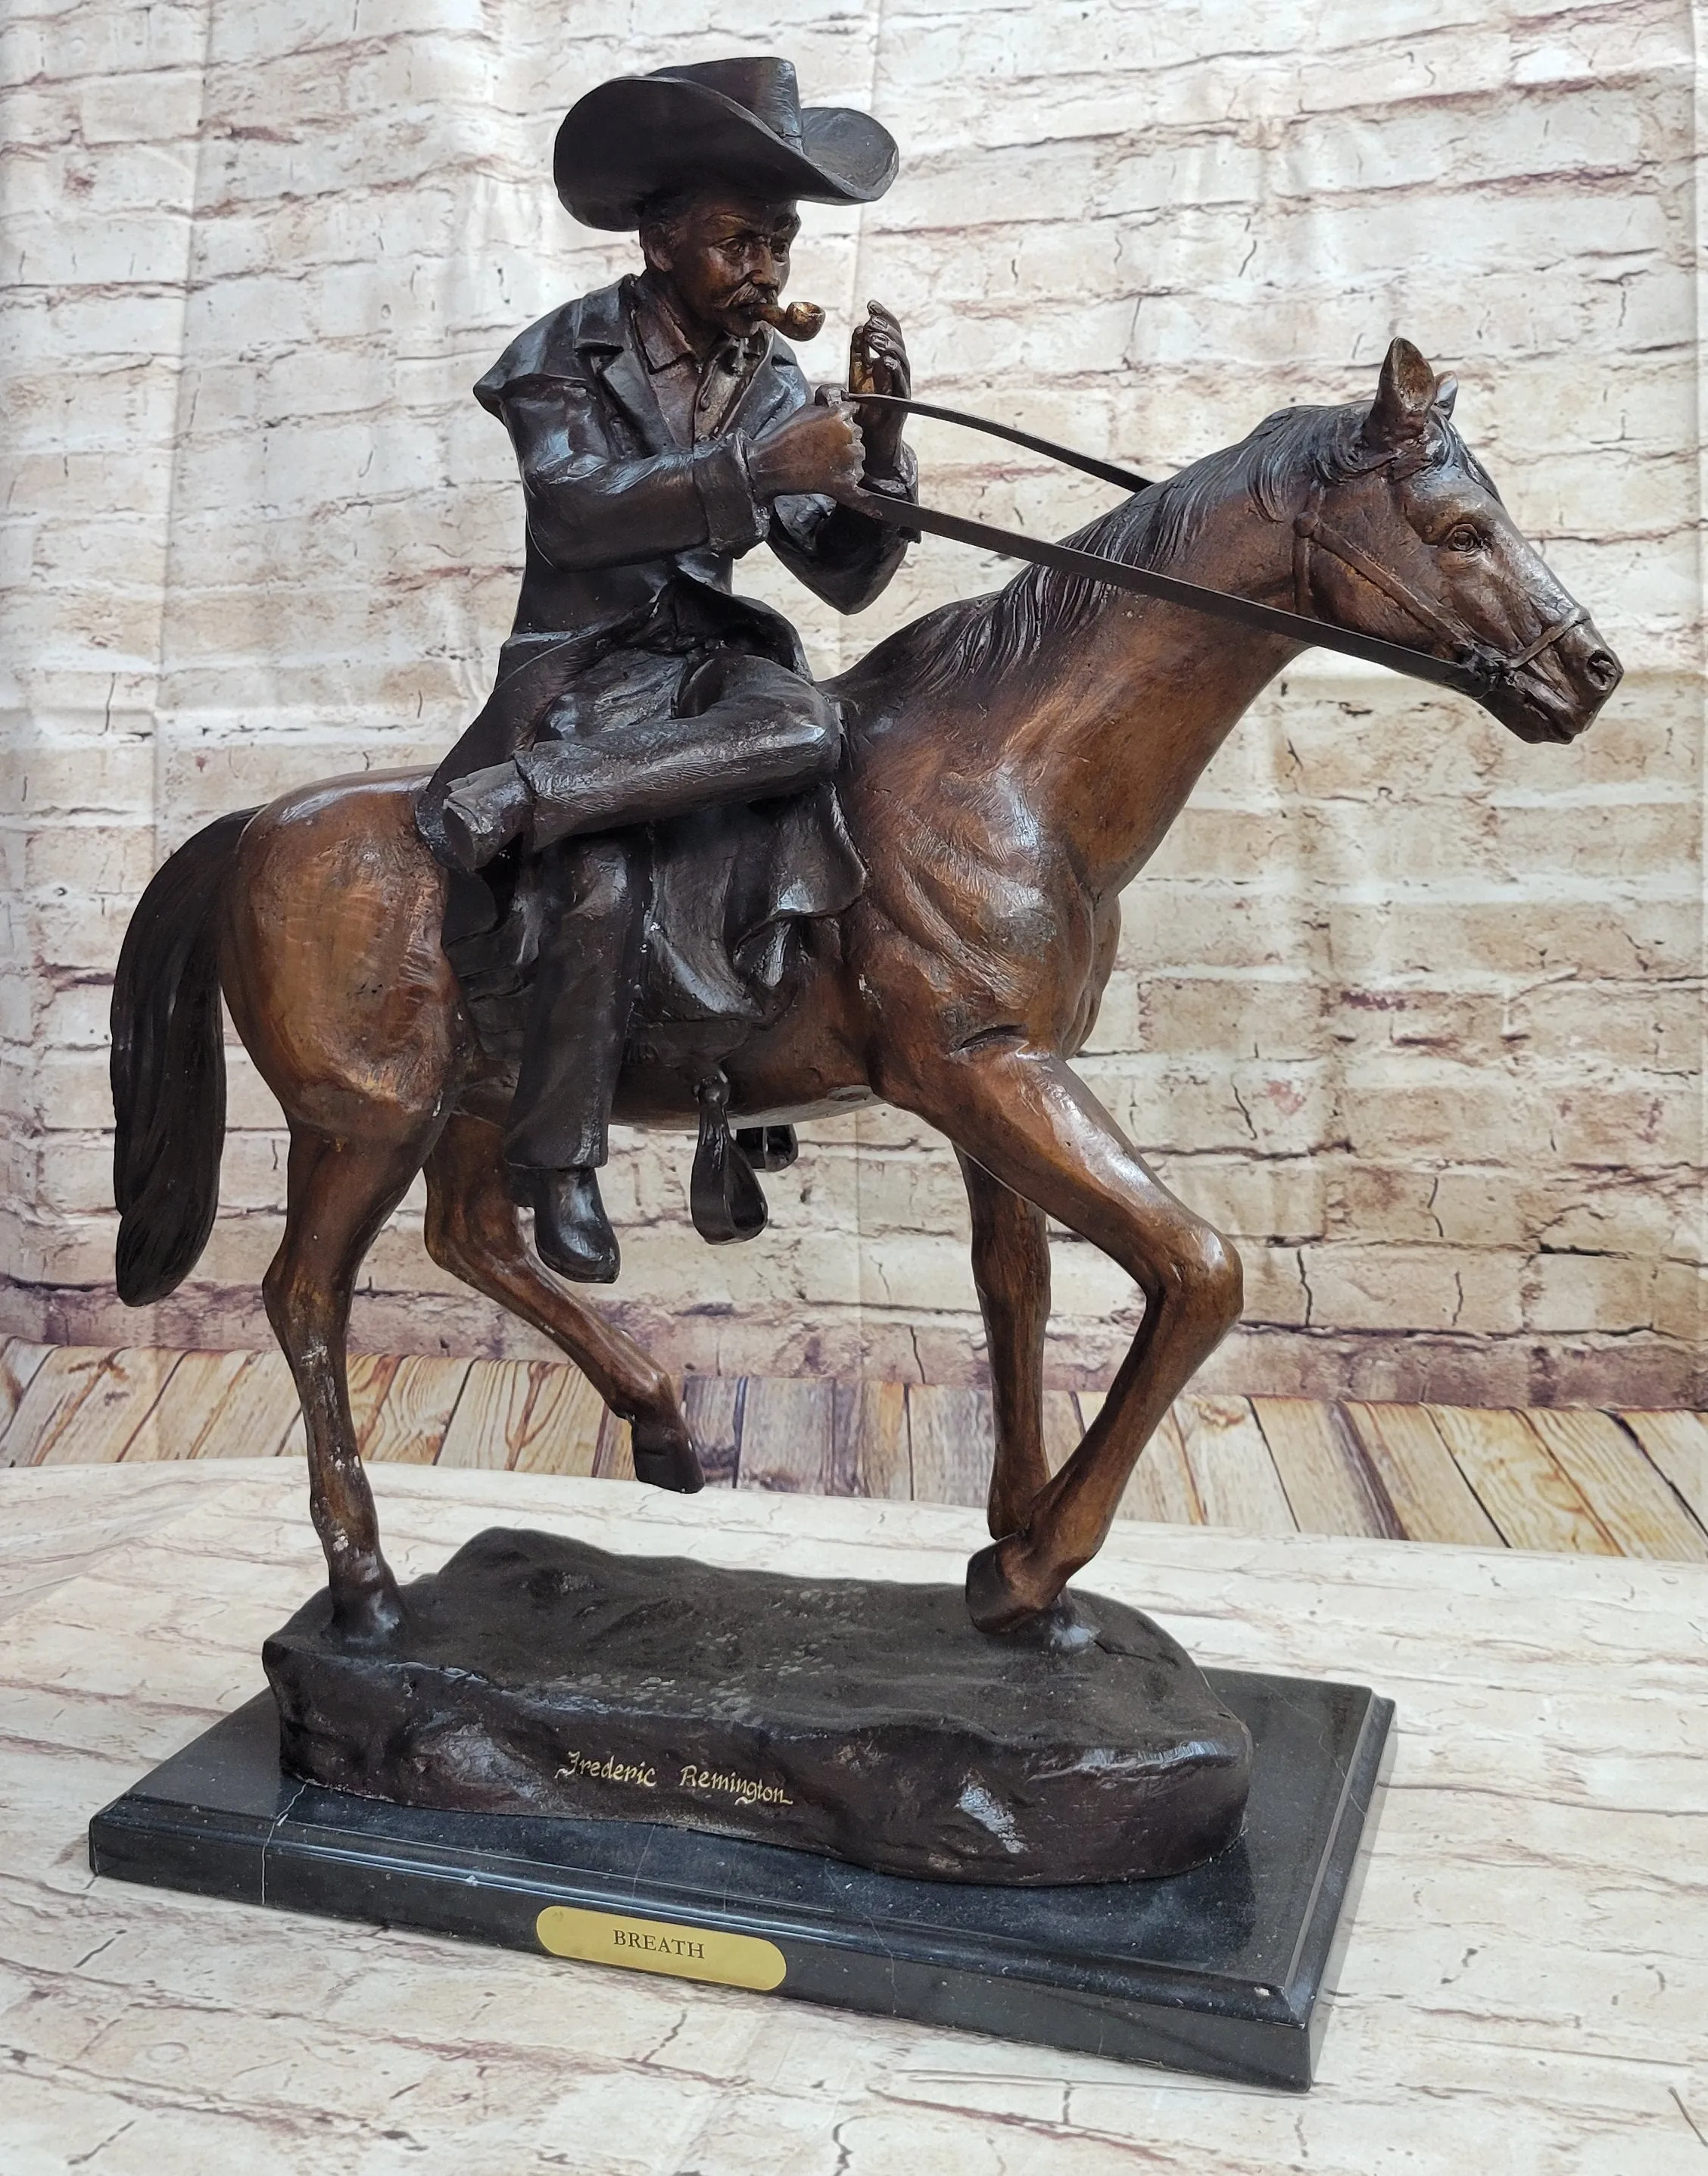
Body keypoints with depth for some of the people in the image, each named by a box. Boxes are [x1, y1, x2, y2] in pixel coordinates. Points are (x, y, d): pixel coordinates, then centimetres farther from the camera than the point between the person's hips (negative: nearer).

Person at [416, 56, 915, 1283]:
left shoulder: (775, 387, 11)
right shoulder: (570, 354, -1)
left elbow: (846, 578, 7)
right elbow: (577, 512, -21)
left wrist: (877, 438, -10)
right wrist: (761, 468, -30)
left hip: (706, 659, 4)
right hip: (582, 669, -4)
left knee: (811, 726, -31)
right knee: (604, 882, -30)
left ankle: (511, 798, -25)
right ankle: (558, 1169, -13)